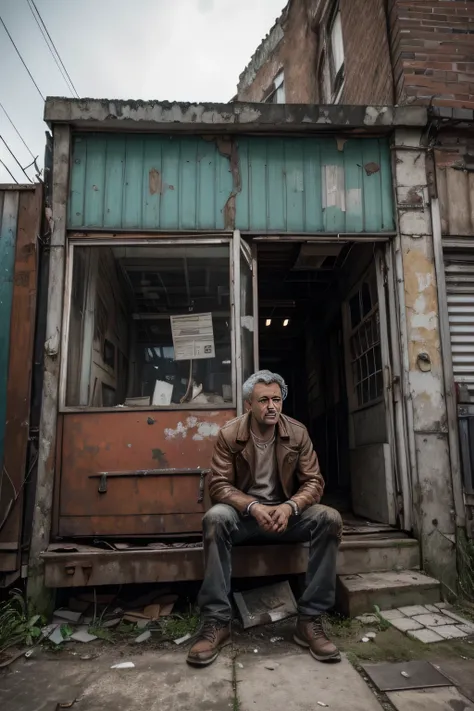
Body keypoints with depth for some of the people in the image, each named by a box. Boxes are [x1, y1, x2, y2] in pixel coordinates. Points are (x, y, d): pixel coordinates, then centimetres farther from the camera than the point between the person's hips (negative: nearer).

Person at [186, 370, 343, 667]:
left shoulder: (298, 432, -5)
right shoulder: (229, 434, -10)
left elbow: (313, 481, -5)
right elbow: (219, 485, -12)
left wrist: (290, 507, -26)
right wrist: (253, 507, -29)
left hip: (287, 511, 2)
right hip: (245, 512, -1)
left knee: (330, 519, -26)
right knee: (215, 518, -34)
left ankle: (310, 620, -19)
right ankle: (217, 622, -24)